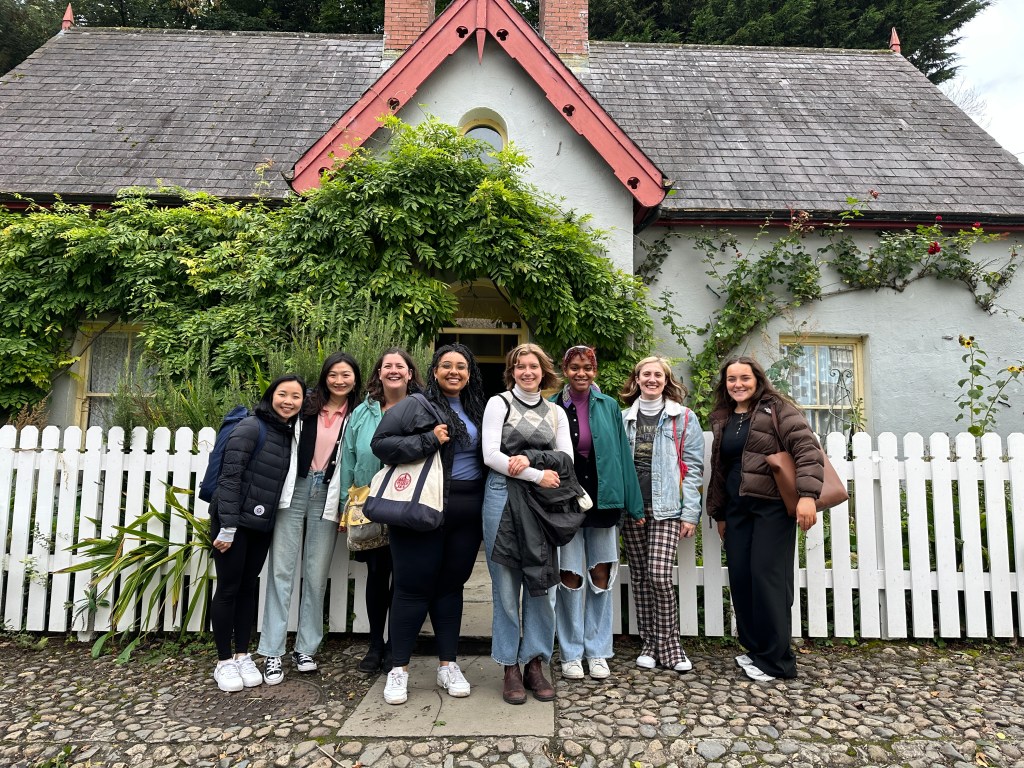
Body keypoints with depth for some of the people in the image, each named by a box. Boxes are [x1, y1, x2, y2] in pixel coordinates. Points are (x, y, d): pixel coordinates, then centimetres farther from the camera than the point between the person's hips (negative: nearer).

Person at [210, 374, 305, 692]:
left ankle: (242, 657, 24)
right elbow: (229, 476, -17)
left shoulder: (290, 434, 7)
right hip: (233, 521, -6)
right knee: (229, 588, 3)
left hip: (262, 524, 6)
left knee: (248, 588, 13)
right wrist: (228, 526, -19)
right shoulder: (251, 427, -14)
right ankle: (224, 662, 16)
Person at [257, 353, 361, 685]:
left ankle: (305, 648, 20)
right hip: (295, 490, 0)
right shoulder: (305, 407, 4)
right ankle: (272, 652, 9)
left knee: (316, 575, 6)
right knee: (281, 570, 0)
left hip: (328, 497, 0)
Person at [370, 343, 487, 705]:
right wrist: (428, 440, -19)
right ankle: (399, 669, 19)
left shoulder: (477, 410, 13)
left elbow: (486, 455, 22)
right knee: (413, 586, 4)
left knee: (451, 586, 14)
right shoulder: (414, 406, -4)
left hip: (467, 513, 5)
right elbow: (380, 443, -11)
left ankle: (448, 665, 26)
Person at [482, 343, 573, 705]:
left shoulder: (556, 412, 15)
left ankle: (535, 664, 19)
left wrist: (530, 459, -11)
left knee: (543, 584, 4)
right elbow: (491, 455, -7)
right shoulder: (499, 403, 4)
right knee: (506, 585, 1)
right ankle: (511, 668, 15)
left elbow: (567, 458, 6)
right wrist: (538, 475, -12)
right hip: (503, 496, -3)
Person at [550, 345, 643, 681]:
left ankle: (597, 651, 24)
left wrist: (633, 503, 4)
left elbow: (622, 454, 5)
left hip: (602, 498, 2)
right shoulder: (552, 408, 0)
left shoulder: (609, 406, 4)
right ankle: (570, 653, 20)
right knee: (570, 575, 4)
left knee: (601, 574, 9)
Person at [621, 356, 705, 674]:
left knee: (659, 576, -11)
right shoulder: (624, 418, 12)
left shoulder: (684, 418, 3)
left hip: (666, 508, -3)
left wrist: (690, 513, -7)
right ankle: (649, 644, 21)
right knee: (640, 577, 8)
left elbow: (692, 468, -1)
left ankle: (668, 646, 8)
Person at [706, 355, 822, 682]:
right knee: (740, 578, 4)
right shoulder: (722, 420, 15)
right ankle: (755, 649, 20)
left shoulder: (777, 409, -3)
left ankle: (775, 660, 6)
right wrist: (718, 513, 21)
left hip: (773, 505, -6)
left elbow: (807, 449, -12)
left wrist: (807, 495, -24)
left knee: (767, 576, -7)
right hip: (737, 508, 6)